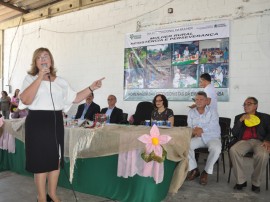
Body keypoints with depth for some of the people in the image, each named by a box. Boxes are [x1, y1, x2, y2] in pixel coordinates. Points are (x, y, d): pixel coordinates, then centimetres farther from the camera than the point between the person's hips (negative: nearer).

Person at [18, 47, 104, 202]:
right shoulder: (30, 79, 0)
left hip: (56, 122, 4)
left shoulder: (61, 81, 11)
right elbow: (25, 100, -16)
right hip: (38, 122, -4)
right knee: (41, 160, 3)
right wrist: (40, 77, -18)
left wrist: (92, 88, 0)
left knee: (56, 159, 11)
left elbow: (75, 98, 10)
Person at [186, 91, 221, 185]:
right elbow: (189, 127, 5)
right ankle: (194, 169, -4)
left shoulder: (212, 112, 0)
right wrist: (193, 132, -16)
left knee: (216, 149, -34)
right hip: (198, 138, 3)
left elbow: (212, 127, -13)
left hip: (212, 137, -2)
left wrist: (201, 130, -22)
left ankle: (206, 172, -9)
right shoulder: (191, 112, 10)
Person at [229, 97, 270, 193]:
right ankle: (241, 181, -16)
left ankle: (256, 182, -12)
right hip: (244, 141, 1)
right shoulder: (239, 117, 19)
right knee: (233, 150, -31)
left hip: (259, 141, -1)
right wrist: (241, 120, -4)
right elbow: (234, 133, 7)